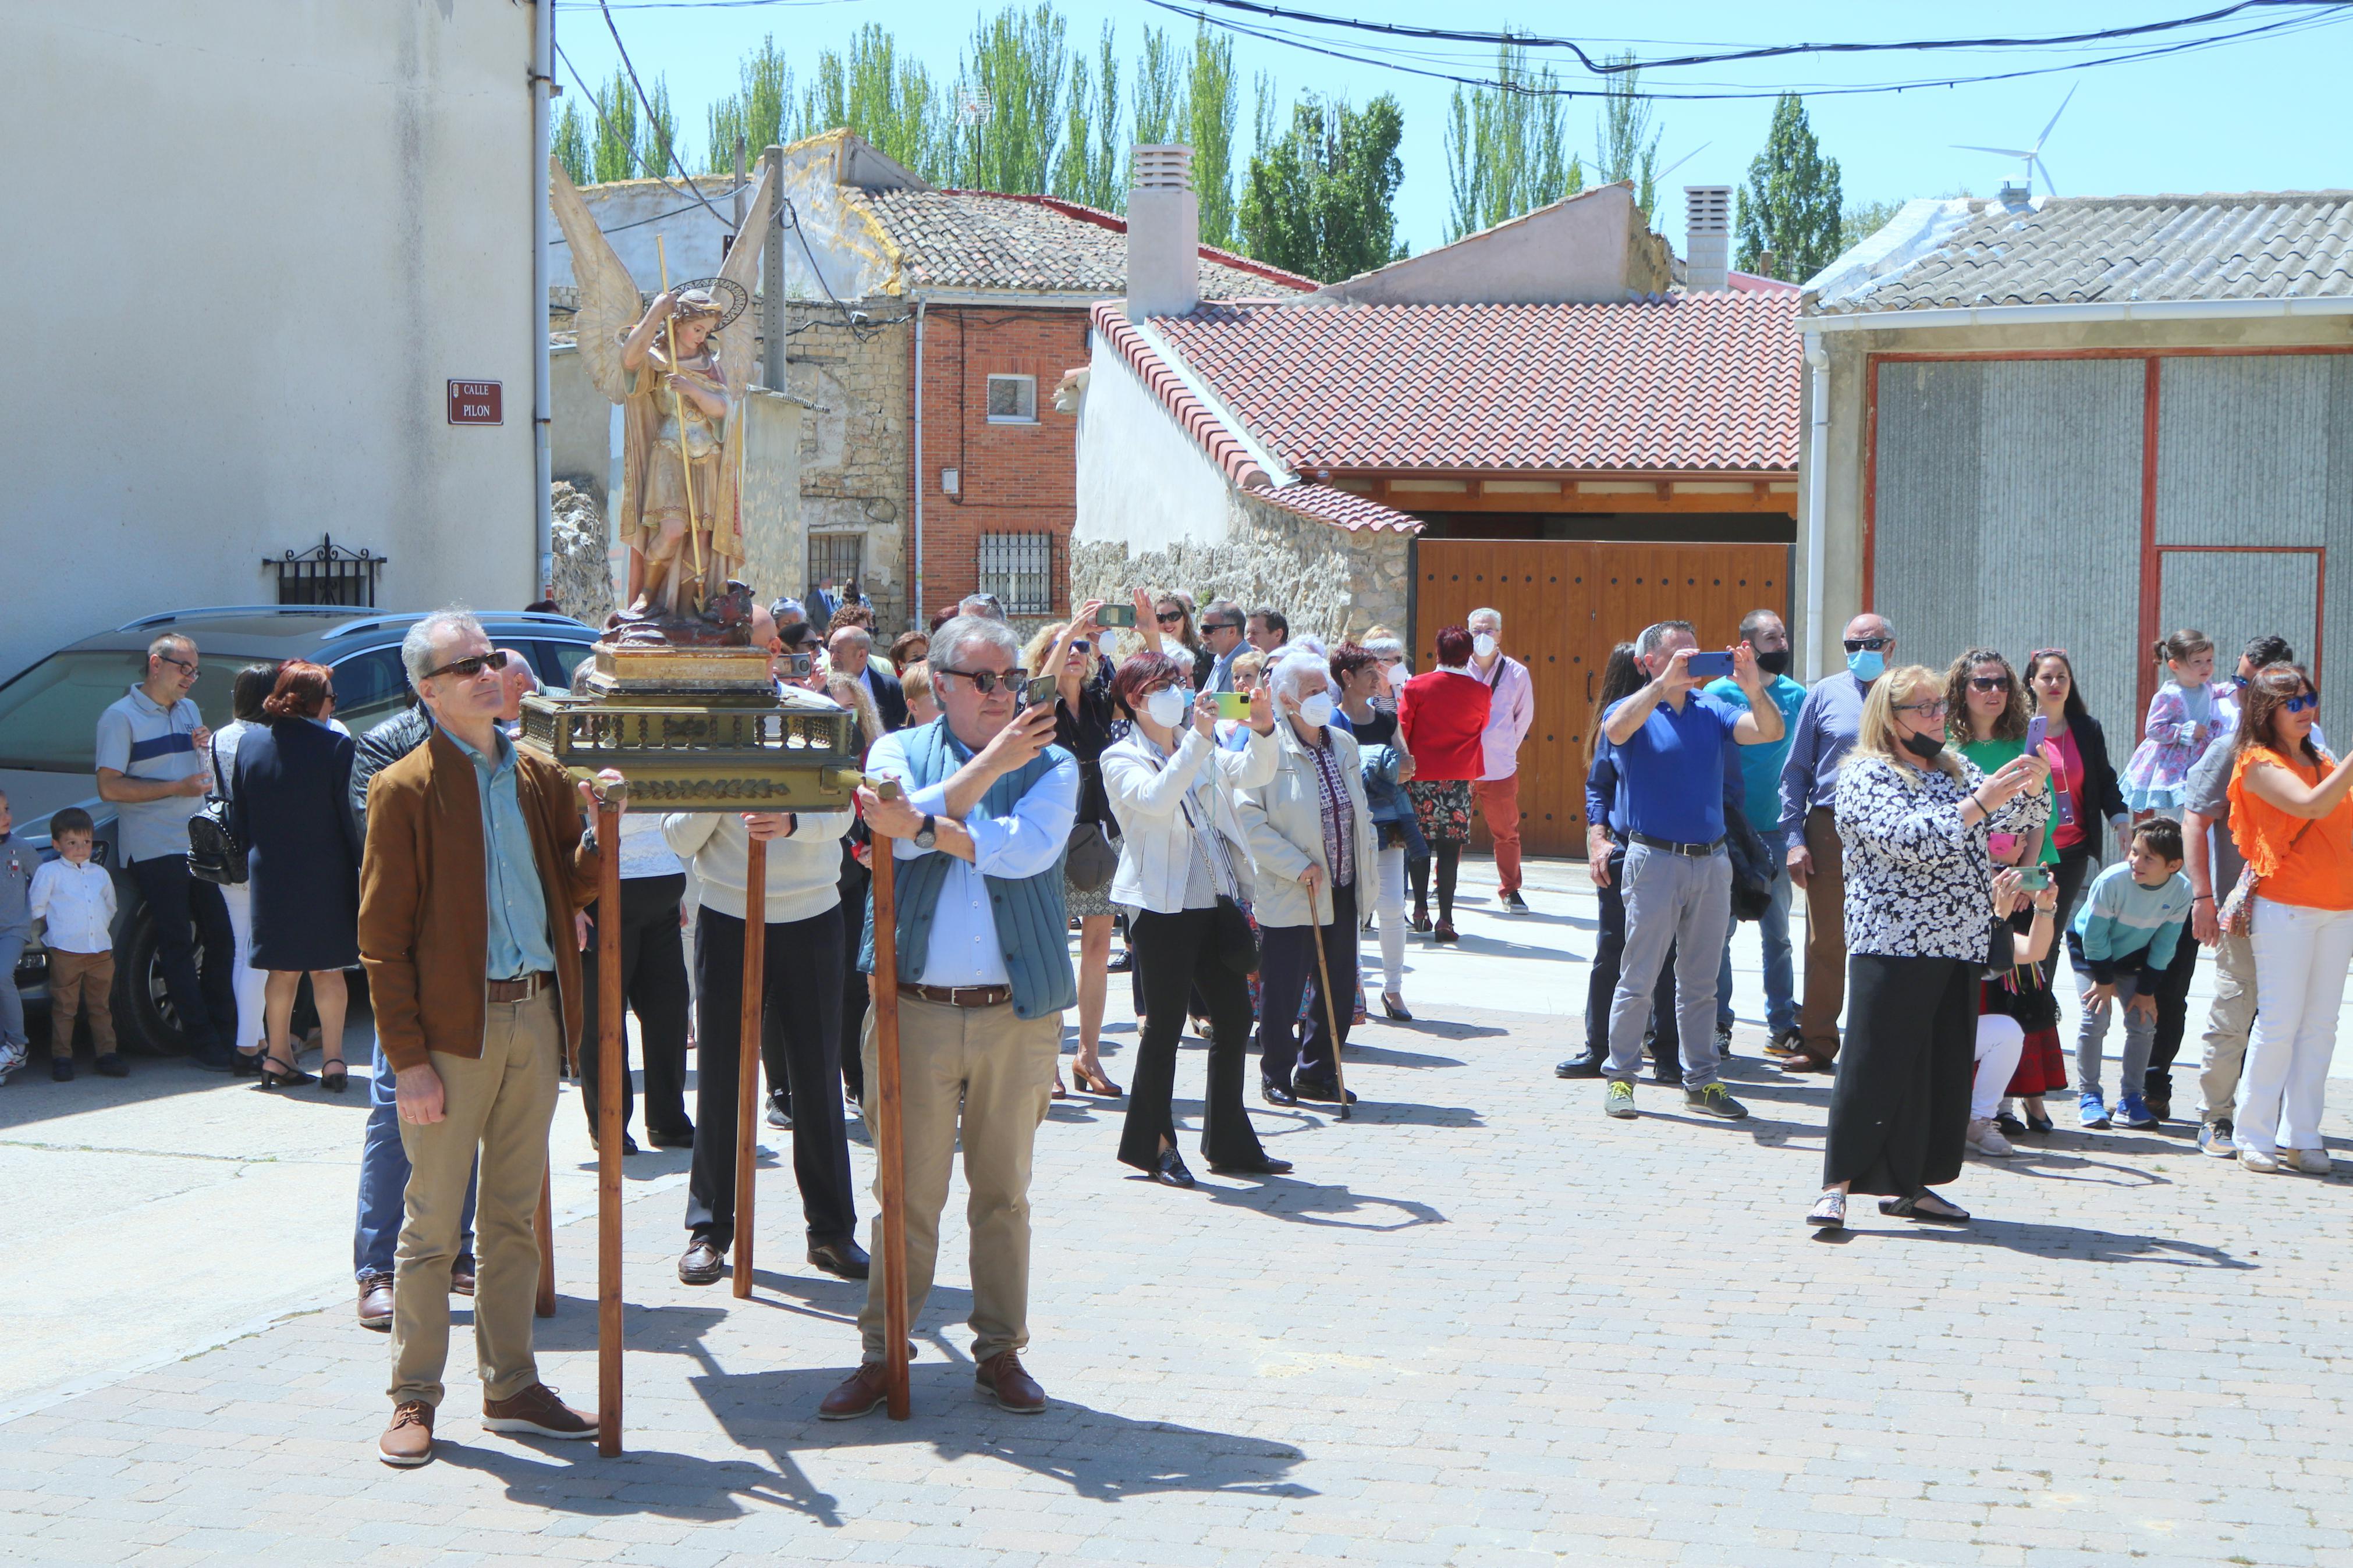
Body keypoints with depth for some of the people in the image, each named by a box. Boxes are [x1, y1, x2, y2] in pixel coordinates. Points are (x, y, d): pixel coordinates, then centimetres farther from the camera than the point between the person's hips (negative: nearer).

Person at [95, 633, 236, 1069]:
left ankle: (224, 1034, 14)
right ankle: (203, 1042, -1)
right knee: (177, 947, -4)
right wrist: (177, 788, -19)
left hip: (199, 847, 7)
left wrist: (206, 748, 2)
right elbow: (109, 787, -14)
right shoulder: (121, 717, -6)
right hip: (154, 850, -7)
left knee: (220, 939, 5)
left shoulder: (190, 711, 16)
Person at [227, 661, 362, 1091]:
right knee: (328, 969, 8)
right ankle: (332, 1059, 6)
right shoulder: (336, 745, -13)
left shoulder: (249, 743, 1)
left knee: (283, 970, 15)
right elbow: (347, 816, -11)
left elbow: (237, 817, 6)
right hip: (324, 875, -3)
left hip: (270, 876, 3)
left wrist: (253, 862, 15)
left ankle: (278, 1056, 17)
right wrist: (359, 866, -2)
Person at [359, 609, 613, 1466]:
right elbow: (382, 935, -8)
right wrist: (407, 1058, -13)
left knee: (514, 1217, 13)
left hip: (537, 1017, 5)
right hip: (453, 1027, -5)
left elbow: (571, 888, 14)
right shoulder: (405, 790, -5)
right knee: (433, 1222, 2)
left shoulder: (540, 777, 12)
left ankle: (512, 1387, 21)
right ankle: (414, 1398, 12)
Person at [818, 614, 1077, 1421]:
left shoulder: (1050, 765, 6)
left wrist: (924, 825, -19)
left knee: (1005, 1193, 9)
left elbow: (1028, 849, -14)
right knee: (908, 1193, 2)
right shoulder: (900, 751, 8)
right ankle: (881, 1355, 12)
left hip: (1018, 1012, 1)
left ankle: (1001, 1352, 20)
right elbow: (906, 830, -13)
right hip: (917, 1009, 0)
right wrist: (993, 762, -16)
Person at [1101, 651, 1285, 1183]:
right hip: (1162, 907, -7)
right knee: (1166, 1023, -3)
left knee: (1235, 1017, 8)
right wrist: (1198, 739, -29)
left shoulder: (1201, 749, 17)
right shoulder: (1122, 759, -3)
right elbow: (1156, 799, -23)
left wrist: (1263, 731, -17)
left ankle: (1230, 1143, 19)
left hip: (1215, 901, 7)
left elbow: (1251, 774, 2)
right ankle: (1154, 1145, 10)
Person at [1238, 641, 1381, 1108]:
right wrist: (1297, 866, -18)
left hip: (1343, 894, 6)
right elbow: (1248, 816, -16)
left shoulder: (1344, 745, 11)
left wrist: (1368, 865, 10)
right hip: (1288, 895, -6)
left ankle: (1318, 1074, 24)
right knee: (1282, 991, 0)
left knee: (1339, 990, 10)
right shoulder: (1269, 749, -10)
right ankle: (1277, 1076, 16)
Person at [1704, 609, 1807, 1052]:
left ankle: (1782, 1026, 16)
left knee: (1777, 934, 9)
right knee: (1720, 931, 3)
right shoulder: (1719, 693, -5)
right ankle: (1718, 1024, 13)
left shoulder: (1797, 695, 6)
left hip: (1775, 832, 3)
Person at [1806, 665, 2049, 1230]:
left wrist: (2030, 788, -7)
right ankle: (1837, 1186, -7)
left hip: (1961, 946, 7)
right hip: (1892, 947, -7)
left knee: (1946, 1067, 8)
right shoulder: (1865, 777, -5)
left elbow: (2018, 819, 15)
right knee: (1875, 1065, -10)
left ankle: (1909, 1184, 17)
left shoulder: (1957, 769, 19)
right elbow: (1911, 842, -18)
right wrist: (1980, 803, -23)